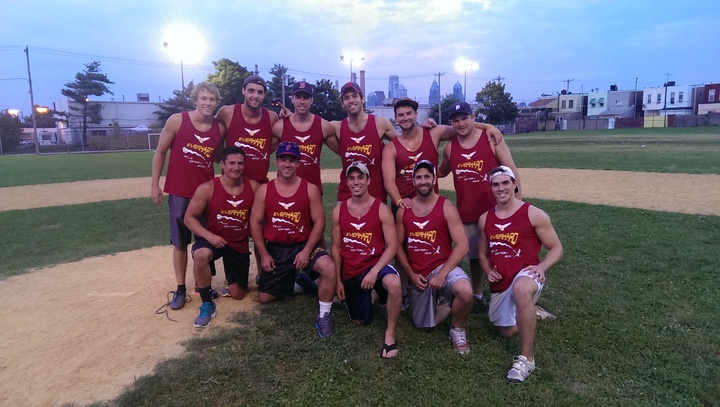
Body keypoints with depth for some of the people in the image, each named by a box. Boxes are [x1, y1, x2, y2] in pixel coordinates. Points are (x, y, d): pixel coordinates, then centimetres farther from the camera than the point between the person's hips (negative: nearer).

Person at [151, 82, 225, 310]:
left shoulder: (220, 128, -2)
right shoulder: (177, 121, -8)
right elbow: (160, 152, -1)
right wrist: (155, 184, -3)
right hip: (179, 192, -2)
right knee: (180, 242, 6)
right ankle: (180, 289, 18)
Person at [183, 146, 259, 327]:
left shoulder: (253, 187, -9)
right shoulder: (207, 188, -14)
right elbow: (189, 218, -10)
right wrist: (209, 235, -24)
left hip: (240, 245, 2)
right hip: (213, 239, -2)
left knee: (238, 294, 8)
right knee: (200, 255, -39)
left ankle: (233, 277, 48)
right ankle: (207, 305, -17)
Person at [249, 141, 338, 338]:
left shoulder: (310, 189, -6)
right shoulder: (264, 190, -2)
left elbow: (319, 221, -8)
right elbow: (255, 223, 0)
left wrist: (306, 251, -17)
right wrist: (263, 254, -6)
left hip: (303, 245, -2)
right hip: (275, 248, 2)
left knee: (329, 268, -33)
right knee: (264, 298, 5)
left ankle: (324, 316, -12)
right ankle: (295, 282, 35)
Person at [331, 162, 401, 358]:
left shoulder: (382, 209, -9)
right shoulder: (338, 211, 1)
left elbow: (392, 246, -13)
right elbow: (336, 248, 6)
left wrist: (374, 271, -25)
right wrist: (338, 280, 2)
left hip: (375, 265, -3)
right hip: (350, 273, 4)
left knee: (394, 283, -38)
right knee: (359, 321, 10)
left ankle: (390, 335, -18)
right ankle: (369, 297, 45)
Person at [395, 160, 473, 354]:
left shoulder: (446, 207, -8)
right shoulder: (404, 209, 2)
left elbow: (462, 245, -14)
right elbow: (398, 245, 6)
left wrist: (442, 274, -22)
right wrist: (411, 274, -6)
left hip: (442, 266, -3)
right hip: (416, 275, 4)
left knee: (465, 292, -35)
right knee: (424, 326, 7)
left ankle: (458, 330, -4)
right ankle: (448, 304, 37)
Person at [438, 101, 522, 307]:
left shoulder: (492, 140, -7)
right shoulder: (449, 147, 2)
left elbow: (512, 171, -5)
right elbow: (442, 172, 20)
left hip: (495, 210, -3)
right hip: (466, 213, 3)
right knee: (473, 255, 14)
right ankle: (477, 294, 31)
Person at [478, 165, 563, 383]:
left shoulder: (534, 214, -7)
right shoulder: (485, 219, 5)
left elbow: (556, 248, -1)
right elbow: (483, 253, 17)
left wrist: (541, 267, -20)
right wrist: (489, 271, -4)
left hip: (526, 273, -6)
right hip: (500, 284, 6)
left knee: (521, 288, -42)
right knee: (507, 331, 16)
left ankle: (526, 358, -29)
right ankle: (531, 312, 49)